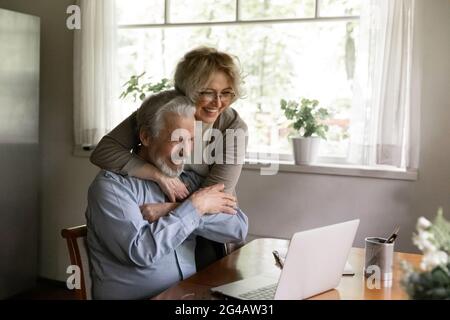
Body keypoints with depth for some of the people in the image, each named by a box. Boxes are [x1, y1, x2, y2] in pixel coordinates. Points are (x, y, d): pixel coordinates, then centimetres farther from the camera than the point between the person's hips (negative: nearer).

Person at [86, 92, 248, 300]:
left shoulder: (189, 180, 8)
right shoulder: (111, 185, -6)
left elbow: (238, 229, -2)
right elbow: (140, 251, -17)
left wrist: (163, 212, -10)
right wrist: (194, 207, -9)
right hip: (135, 296, -4)